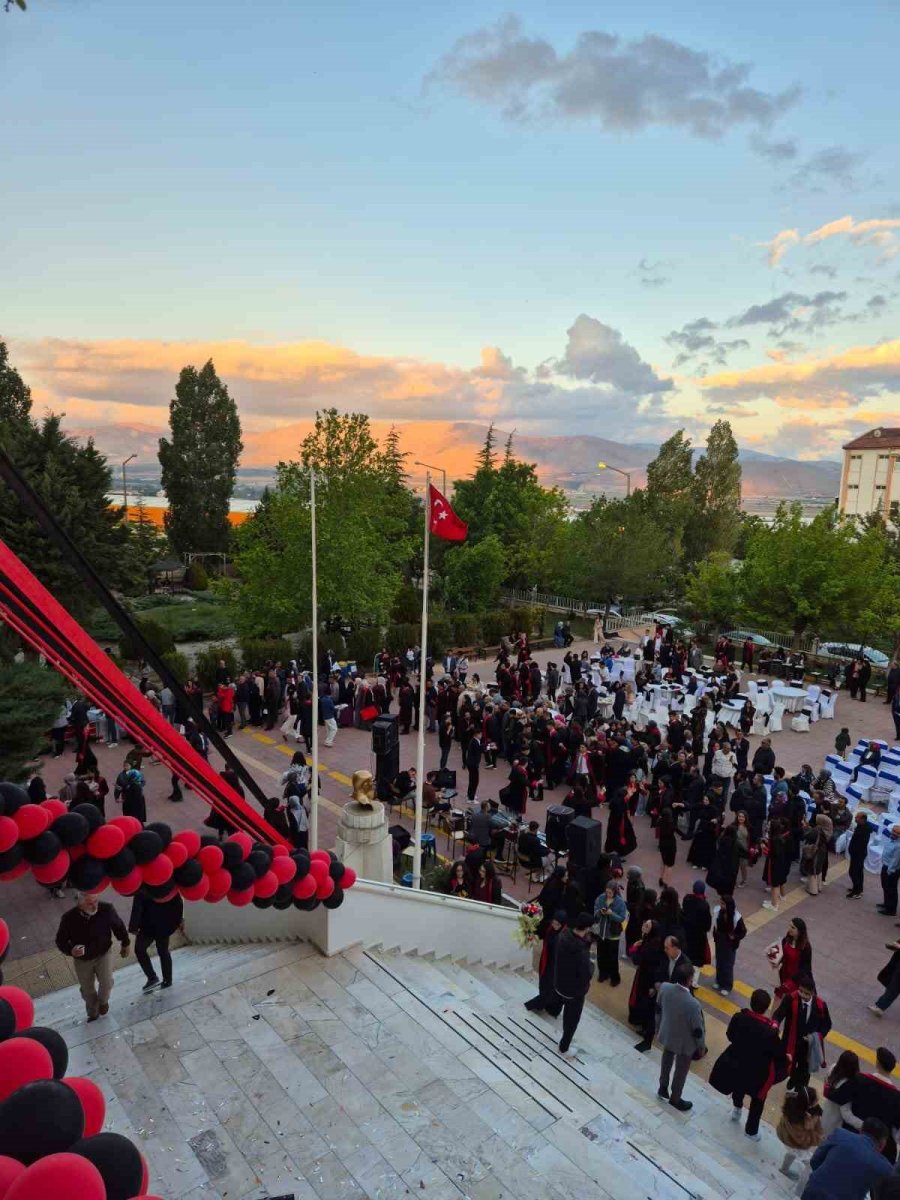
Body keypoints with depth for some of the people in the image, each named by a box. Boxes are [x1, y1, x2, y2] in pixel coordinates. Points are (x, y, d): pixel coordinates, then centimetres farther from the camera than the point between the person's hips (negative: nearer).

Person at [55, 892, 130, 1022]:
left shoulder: (106, 909, -27)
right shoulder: (69, 918, -28)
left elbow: (118, 926, -8)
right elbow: (60, 940, -12)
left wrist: (125, 944, 5)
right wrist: (71, 951, -33)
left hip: (104, 953, -1)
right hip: (82, 959, 1)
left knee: (107, 982, -11)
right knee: (87, 989, 16)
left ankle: (103, 1001, 25)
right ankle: (93, 1013, 46)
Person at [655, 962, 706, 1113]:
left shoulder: (664, 988, -24)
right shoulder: (693, 1004, -40)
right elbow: (698, 1029, -22)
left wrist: (658, 1028, 14)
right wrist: (702, 1047, 0)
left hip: (666, 1034, 4)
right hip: (685, 1042, -4)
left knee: (666, 1062, 32)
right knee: (681, 1070, 24)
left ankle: (663, 1088, 53)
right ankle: (675, 1099, 46)